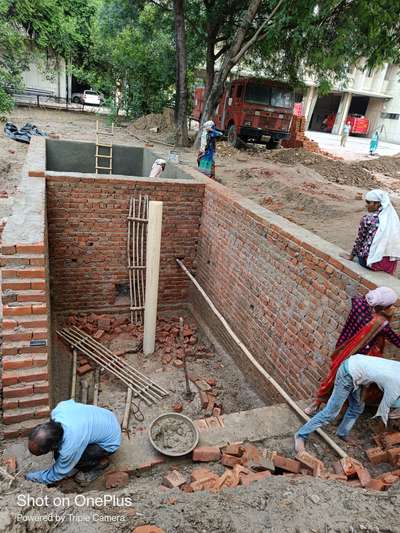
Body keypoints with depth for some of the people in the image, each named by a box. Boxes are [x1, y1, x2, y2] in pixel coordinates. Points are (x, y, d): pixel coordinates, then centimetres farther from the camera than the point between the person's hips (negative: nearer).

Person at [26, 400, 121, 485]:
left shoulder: (70, 448, -36)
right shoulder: (57, 411, -23)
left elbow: (57, 474, -15)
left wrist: (30, 477, 1)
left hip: (109, 442, -7)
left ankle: (100, 462, 4)